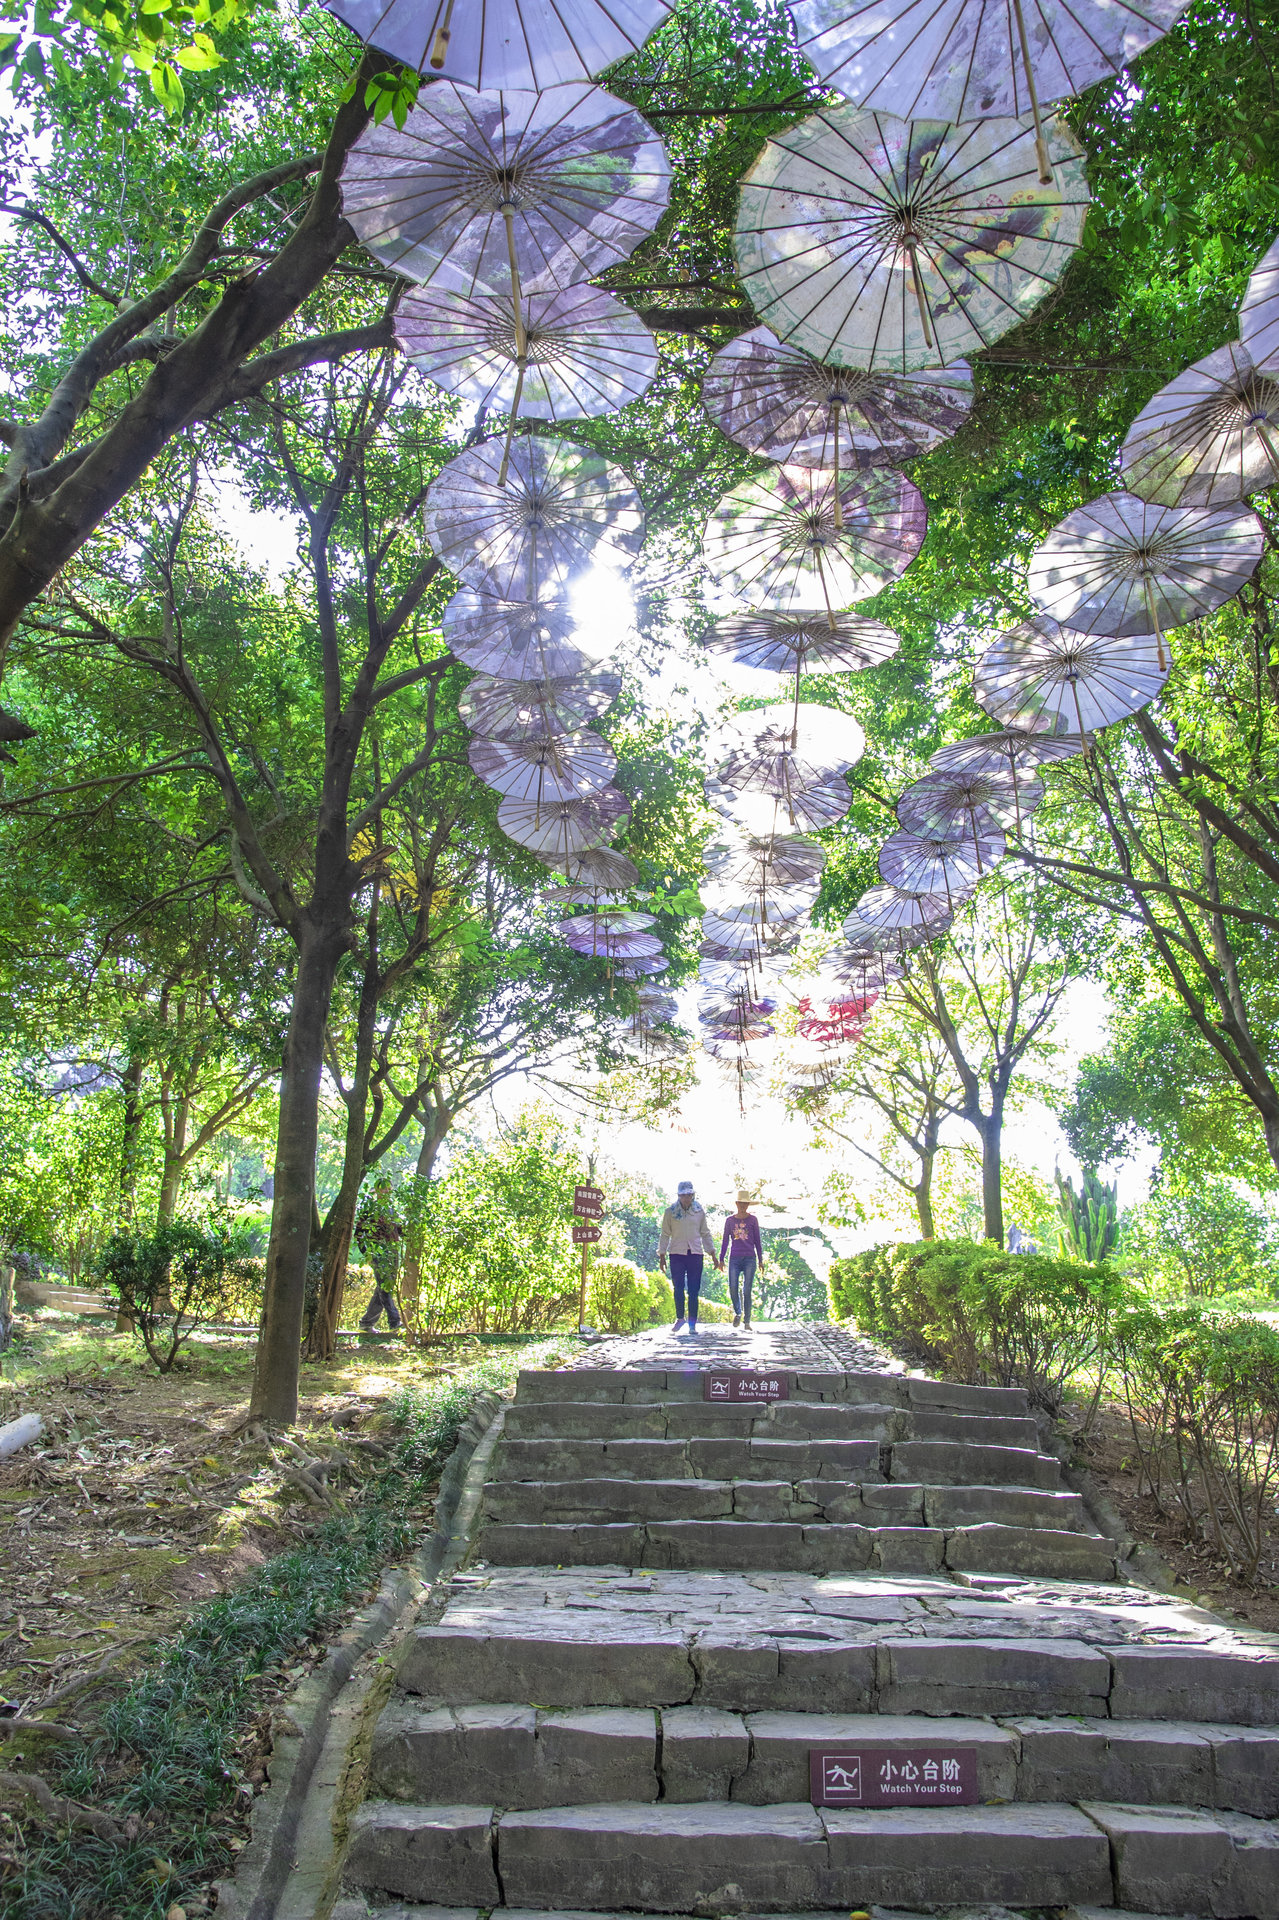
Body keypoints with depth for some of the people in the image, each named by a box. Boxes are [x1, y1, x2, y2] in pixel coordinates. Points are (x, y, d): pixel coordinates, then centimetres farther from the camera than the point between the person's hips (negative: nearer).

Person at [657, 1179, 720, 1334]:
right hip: (677, 1253, -1)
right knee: (678, 1288, -4)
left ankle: (692, 1324, 5)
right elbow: (665, 1235, 5)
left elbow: (705, 1234, 12)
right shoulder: (670, 1212, 1)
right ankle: (679, 1318, 17)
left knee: (694, 1290, -1)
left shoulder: (699, 1211, 6)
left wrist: (713, 1256, 10)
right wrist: (662, 1257, 2)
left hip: (695, 1254, 1)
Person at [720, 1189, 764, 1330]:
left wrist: (760, 1260, 6)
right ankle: (737, 1313, 17)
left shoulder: (752, 1220, 5)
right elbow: (725, 1241, 12)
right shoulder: (730, 1220, 8)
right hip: (734, 1259, 1)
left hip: (749, 1259, -1)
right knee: (733, 1288, -9)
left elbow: (757, 1240, 9)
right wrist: (721, 1259, 8)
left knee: (747, 1290, -4)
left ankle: (747, 1322, 5)